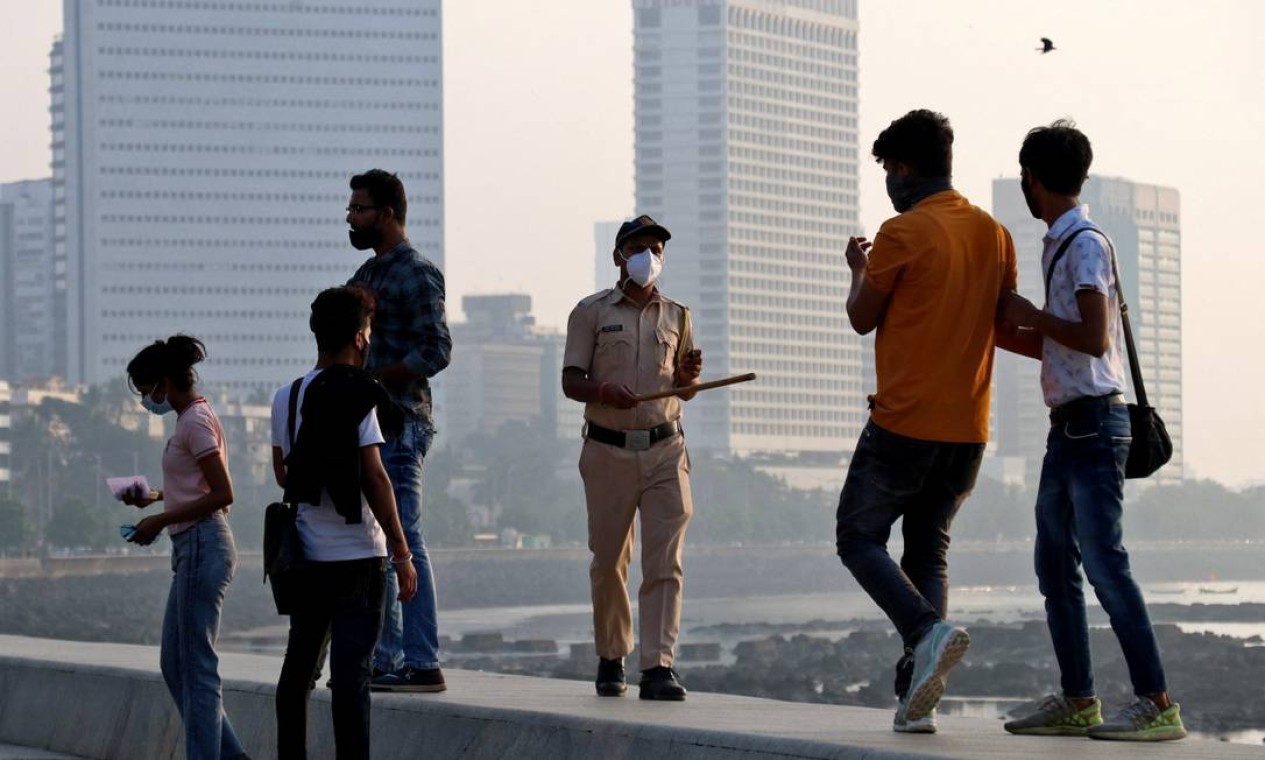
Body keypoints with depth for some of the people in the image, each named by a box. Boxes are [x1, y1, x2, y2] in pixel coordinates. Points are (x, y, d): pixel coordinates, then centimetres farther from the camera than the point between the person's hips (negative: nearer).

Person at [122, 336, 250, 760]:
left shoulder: (196, 422, -14)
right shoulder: (193, 418, 15)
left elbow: (222, 495, -19)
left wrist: (161, 520, -15)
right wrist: (155, 498, 12)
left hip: (202, 546, -10)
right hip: (194, 550, 10)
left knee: (196, 666, -6)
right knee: (174, 663, 12)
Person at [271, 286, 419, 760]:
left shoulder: (286, 397, 8)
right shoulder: (357, 396, -11)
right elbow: (374, 478, -16)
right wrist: (402, 553, -12)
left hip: (306, 555, 6)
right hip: (357, 556, -6)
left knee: (297, 670, 14)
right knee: (351, 675, -6)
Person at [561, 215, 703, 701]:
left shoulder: (676, 316, 14)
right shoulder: (592, 312, 6)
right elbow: (570, 381, 1)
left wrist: (688, 377, -4)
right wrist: (602, 391, -19)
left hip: (665, 449, 2)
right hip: (608, 450, -1)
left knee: (664, 561, -9)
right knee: (608, 561, 4)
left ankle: (658, 666, -13)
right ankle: (610, 658, 20)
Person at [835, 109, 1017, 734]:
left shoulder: (902, 234, -11)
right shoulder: (995, 235, 8)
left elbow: (862, 319, 0)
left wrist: (858, 269, 19)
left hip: (904, 421, -6)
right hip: (968, 428, 6)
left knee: (859, 536, 6)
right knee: (929, 549, 12)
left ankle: (928, 631, -18)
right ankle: (917, 698, 4)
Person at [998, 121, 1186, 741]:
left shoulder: (1086, 243, -12)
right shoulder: (1059, 245, 17)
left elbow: (1094, 339, -19)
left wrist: (1031, 316, -8)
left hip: (1095, 421, -10)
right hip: (1068, 425, 10)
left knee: (1104, 562, -13)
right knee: (1055, 568, 11)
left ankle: (1157, 705, -13)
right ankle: (1077, 702, 16)